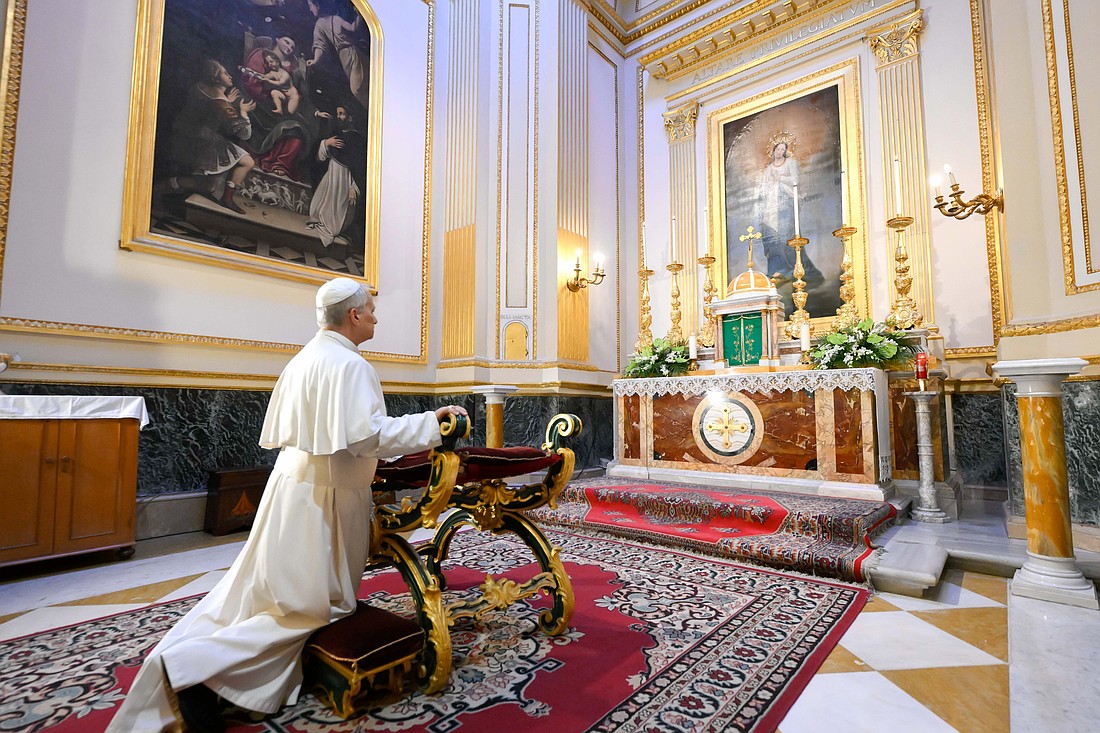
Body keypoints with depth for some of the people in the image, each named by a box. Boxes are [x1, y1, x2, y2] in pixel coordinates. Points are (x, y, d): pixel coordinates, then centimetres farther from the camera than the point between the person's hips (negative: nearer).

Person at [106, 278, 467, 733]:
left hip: (292, 484, 9)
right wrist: (431, 422, -22)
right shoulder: (349, 364, -18)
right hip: (323, 498, -9)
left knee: (255, 591, 19)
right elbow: (366, 436, -27)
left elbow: (278, 431, 17)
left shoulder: (303, 359, 11)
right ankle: (193, 667, 2)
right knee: (309, 606, 5)